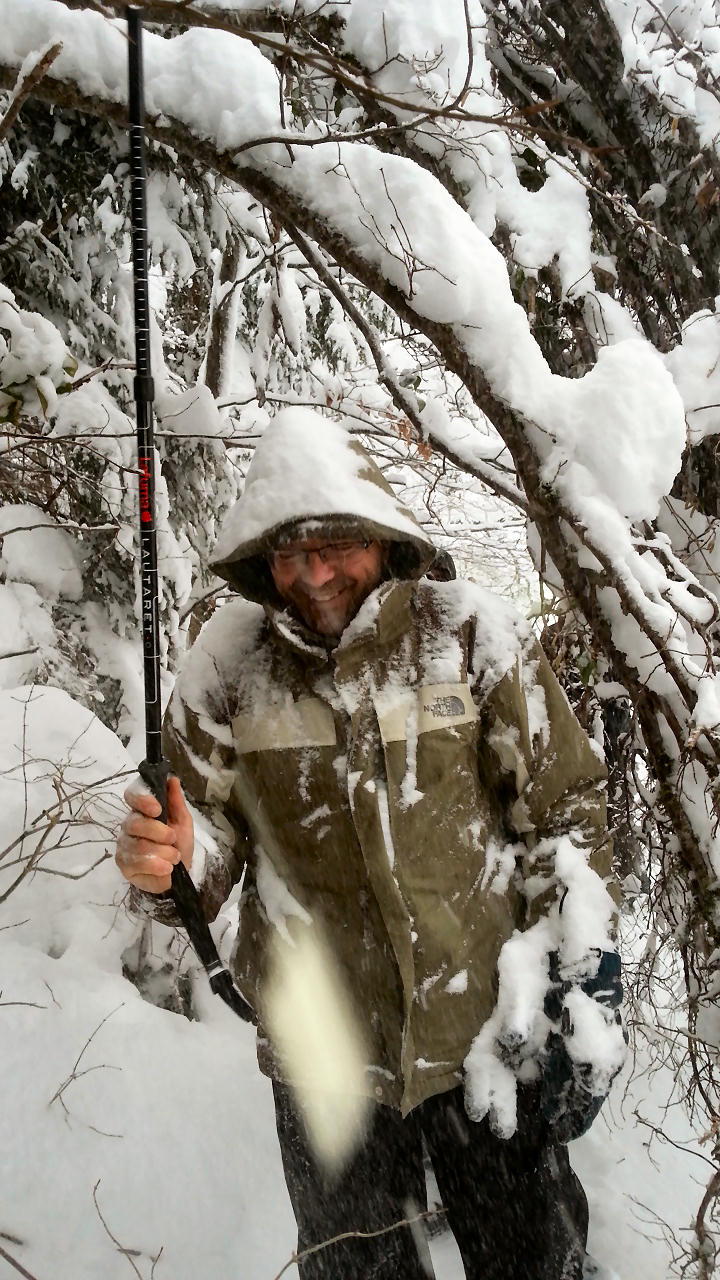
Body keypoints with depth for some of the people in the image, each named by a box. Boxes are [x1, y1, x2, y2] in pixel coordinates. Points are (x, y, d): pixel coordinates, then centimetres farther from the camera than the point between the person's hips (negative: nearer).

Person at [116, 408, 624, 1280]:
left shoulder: (472, 636, -10)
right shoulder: (231, 663, -7)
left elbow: (564, 810, -3)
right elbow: (211, 828, 3)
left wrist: (576, 984, -5)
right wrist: (166, 866, -20)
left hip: (490, 1034, -1)